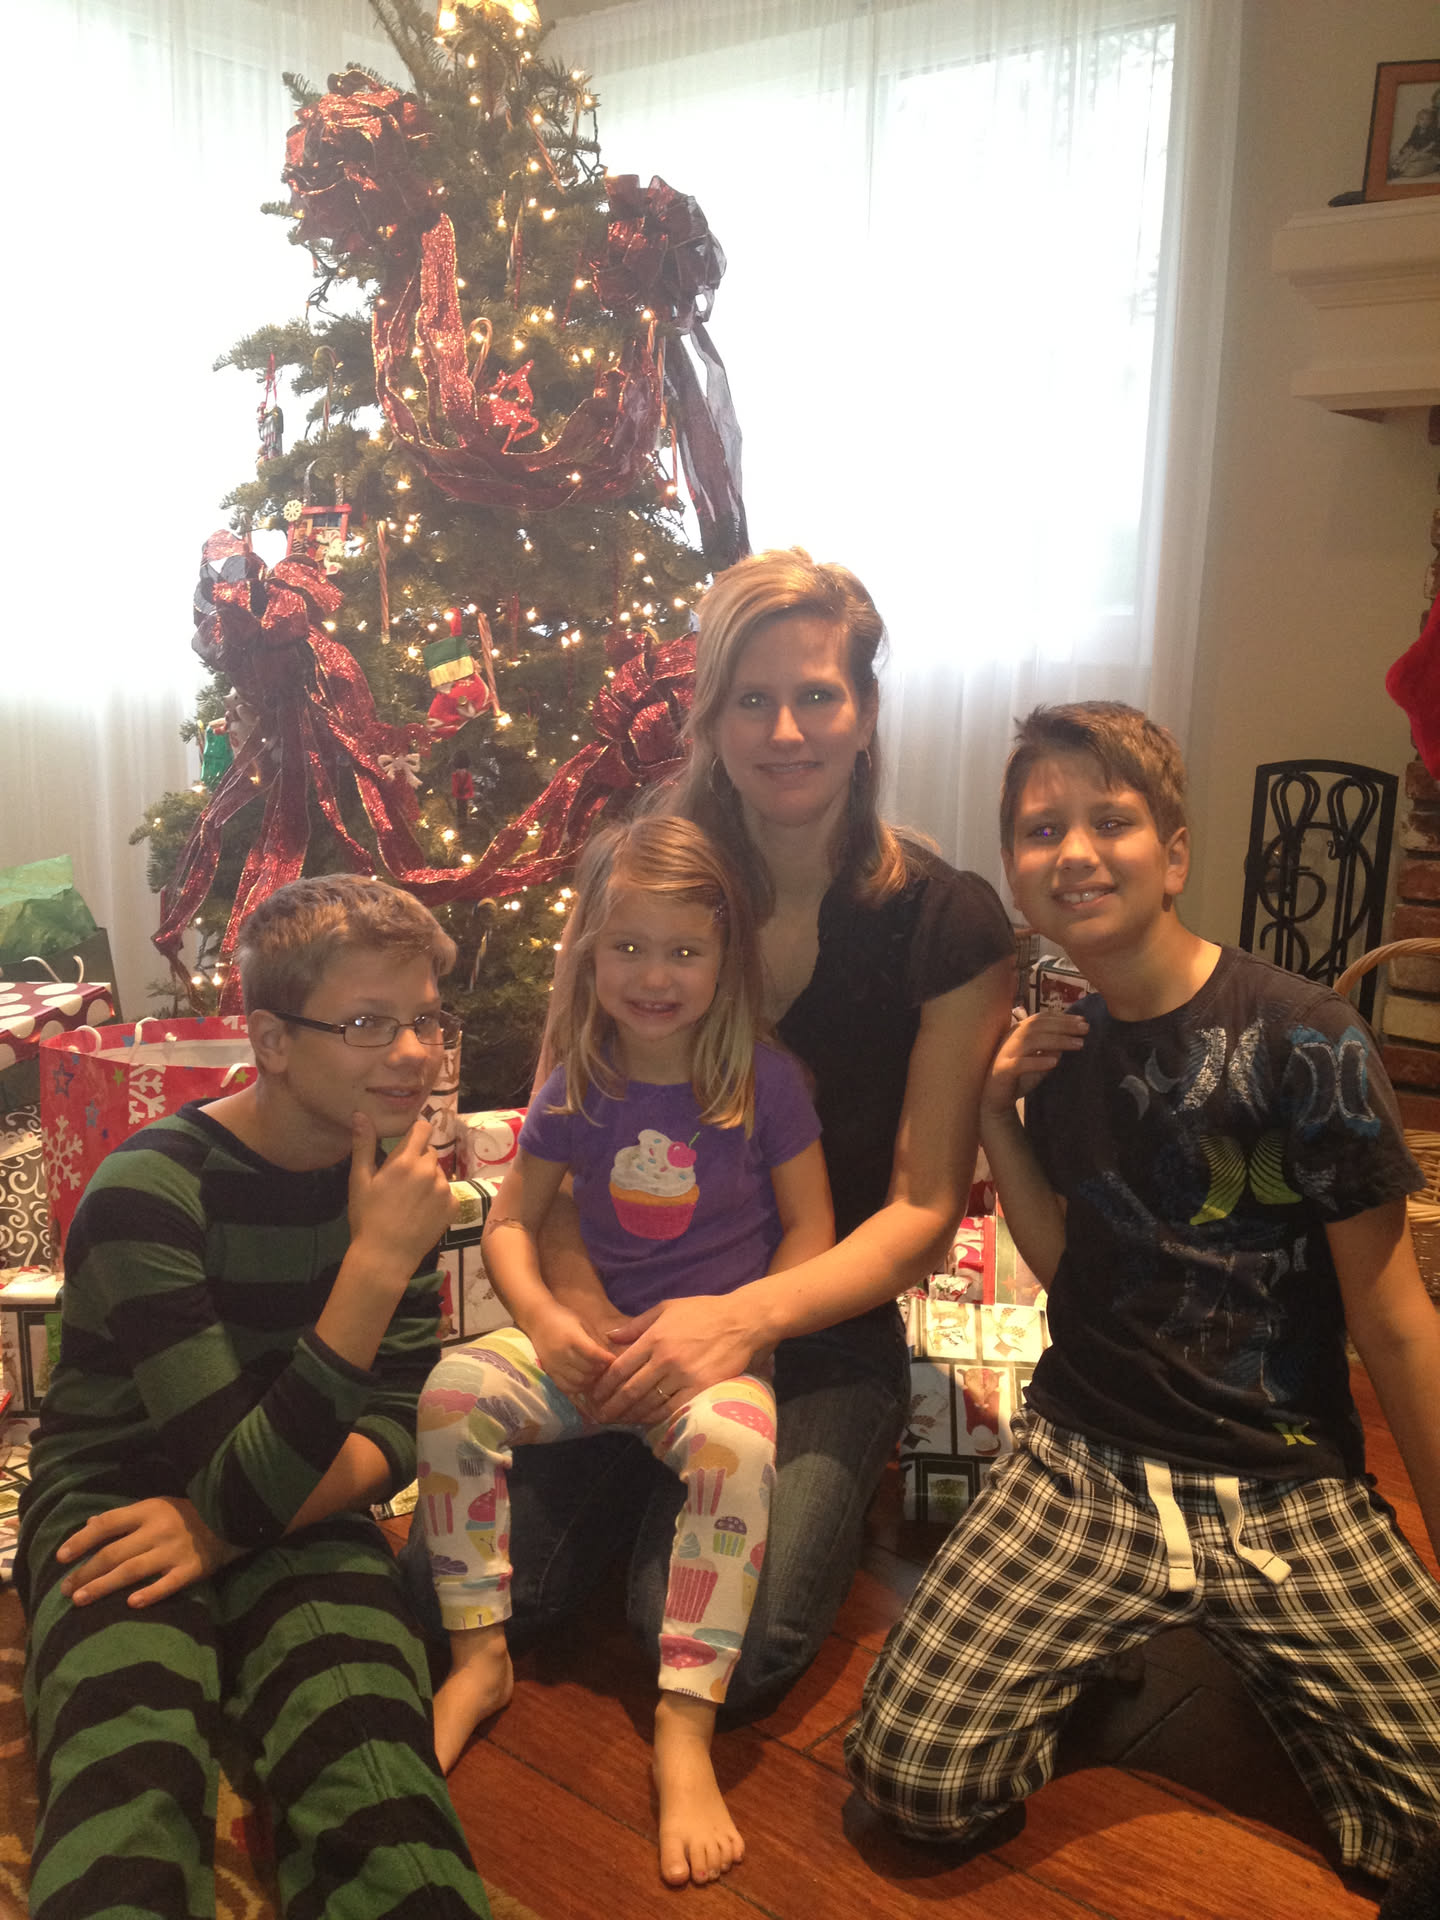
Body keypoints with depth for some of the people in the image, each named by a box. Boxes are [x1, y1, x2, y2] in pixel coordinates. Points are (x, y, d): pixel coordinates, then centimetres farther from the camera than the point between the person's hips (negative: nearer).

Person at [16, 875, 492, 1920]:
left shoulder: (391, 1169, -1)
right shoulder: (149, 1194, -19)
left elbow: (399, 1430, 1)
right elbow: (247, 1484, -23)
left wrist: (230, 1527, -16)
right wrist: (376, 1265, -31)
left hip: (300, 1518, 4)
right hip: (115, 1503, -3)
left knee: (374, 1774, -28)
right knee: (133, 1787, -34)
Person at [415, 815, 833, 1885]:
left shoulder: (766, 1082, -5)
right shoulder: (576, 1093, 2)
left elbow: (810, 1230, -2)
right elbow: (511, 1221, 9)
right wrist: (545, 1319, -11)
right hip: (592, 1342, 3)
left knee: (733, 1440, -36)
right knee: (456, 1384, -22)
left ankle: (686, 1729, -22)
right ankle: (479, 1657, -6)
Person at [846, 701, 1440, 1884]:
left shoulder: (1305, 1042, -12)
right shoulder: (1061, 1047, 5)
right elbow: (1070, 1266, 8)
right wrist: (993, 1114, -4)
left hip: (1288, 1495, -2)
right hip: (1086, 1466, 3)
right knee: (916, 1777, -13)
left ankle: (1262, 1669, 15)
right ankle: (1107, 1656, 15)